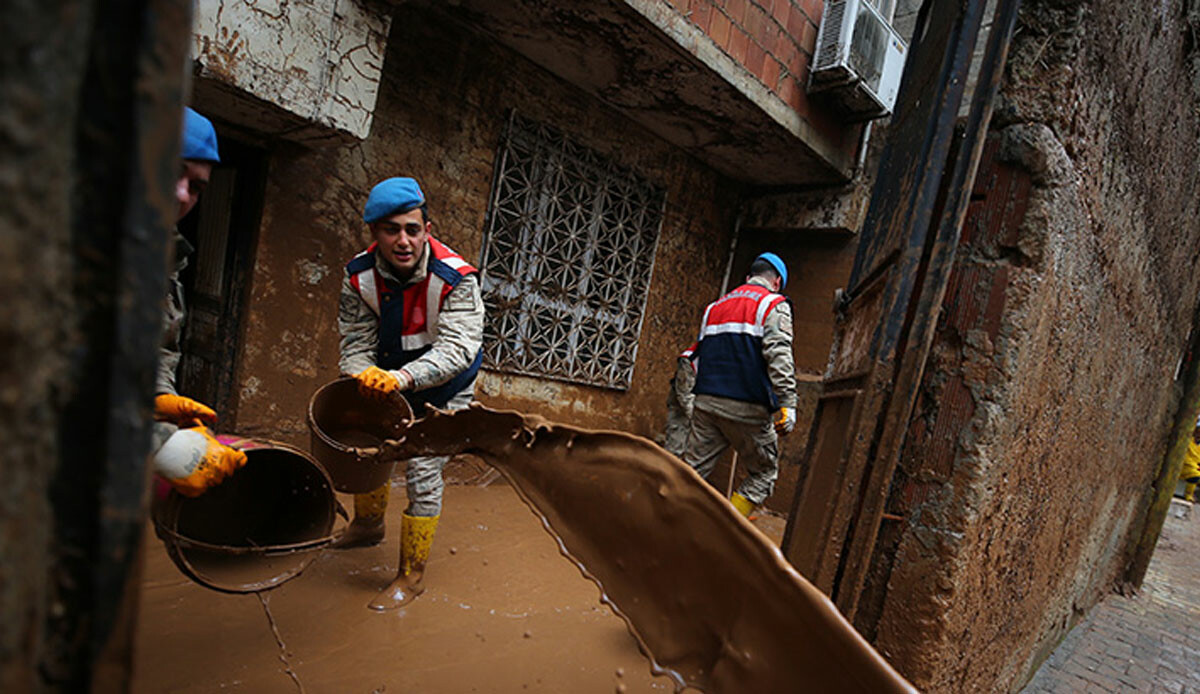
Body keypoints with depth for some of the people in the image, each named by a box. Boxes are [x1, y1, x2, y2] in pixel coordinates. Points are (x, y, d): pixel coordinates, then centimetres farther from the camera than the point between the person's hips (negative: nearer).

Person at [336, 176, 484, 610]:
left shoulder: (456, 279, -31)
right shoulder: (359, 276, -17)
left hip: (444, 391, -5)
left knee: (423, 473, -9)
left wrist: (402, 377, -56)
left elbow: (455, 349, -40)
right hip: (388, 383, 5)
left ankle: (411, 576, 10)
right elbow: (356, 342, -15)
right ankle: (368, 525, 50)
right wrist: (364, 376, -37)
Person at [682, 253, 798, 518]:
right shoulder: (774, 305, 2)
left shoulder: (714, 306, 20)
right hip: (747, 407, -5)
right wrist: (787, 406, -16)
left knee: (692, 470, 9)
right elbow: (779, 357, -12)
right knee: (764, 473, 12)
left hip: (706, 403, 5)